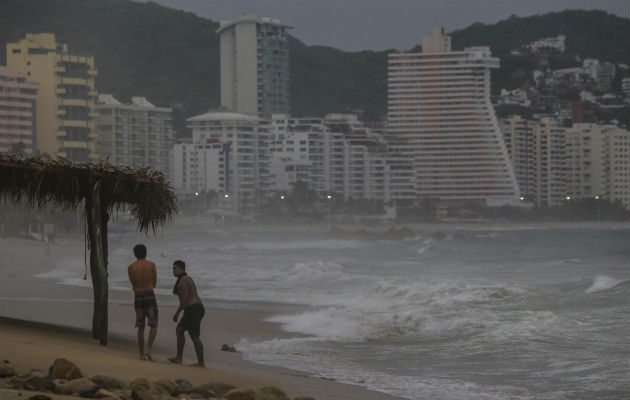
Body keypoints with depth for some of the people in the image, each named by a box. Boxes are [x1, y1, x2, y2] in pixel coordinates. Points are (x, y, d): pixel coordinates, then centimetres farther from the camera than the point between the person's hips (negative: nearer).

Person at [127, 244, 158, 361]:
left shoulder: (131, 267, 3)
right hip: (150, 296, -3)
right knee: (153, 326, 1)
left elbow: (133, 284, 10)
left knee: (141, 327, 11)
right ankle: (148, 350, -17)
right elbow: (154, 283, 7)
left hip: (138, 298, 3)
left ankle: (142, 354, 10)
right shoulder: (151, 265, -2)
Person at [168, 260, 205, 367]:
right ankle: (179, 357, 19)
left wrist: (177, 313, -15)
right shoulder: (187, 279, 15)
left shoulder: (182, 281, -16)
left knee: (194, 336, -4)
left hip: (193, 310, -11)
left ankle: (201, 362, 2)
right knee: (179, 330, 16)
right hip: (197, 307, 11)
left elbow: (185, 299, -22)